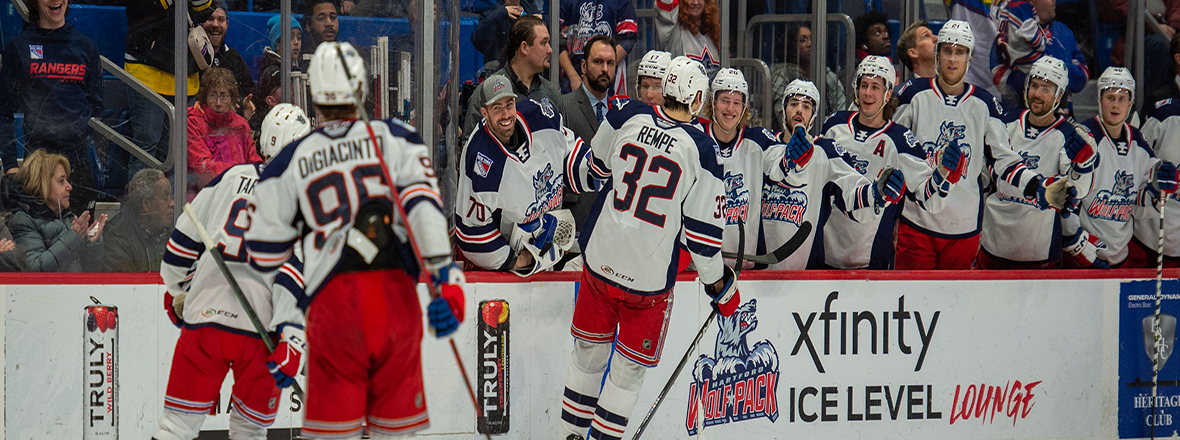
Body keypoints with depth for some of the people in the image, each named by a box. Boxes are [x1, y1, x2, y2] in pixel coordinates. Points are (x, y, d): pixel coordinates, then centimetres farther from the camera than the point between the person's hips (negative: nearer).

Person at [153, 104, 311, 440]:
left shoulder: (233, 176, 10)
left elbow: (184, 239, 12)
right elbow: (298, 275, -10)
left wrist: (177, 292, 29)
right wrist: (292, 343, -13)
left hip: (203, 315, 2)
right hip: (261, 332, -2)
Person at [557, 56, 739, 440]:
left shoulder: (628, 117, -5)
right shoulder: (701, 149, -13)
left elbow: (596, 164, 14)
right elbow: (703, 227, -10)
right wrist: (719, 285, 3)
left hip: (600, 260, 4)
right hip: (650, 276, -3)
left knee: (590, 351, 20)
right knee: (630, 366, 11)